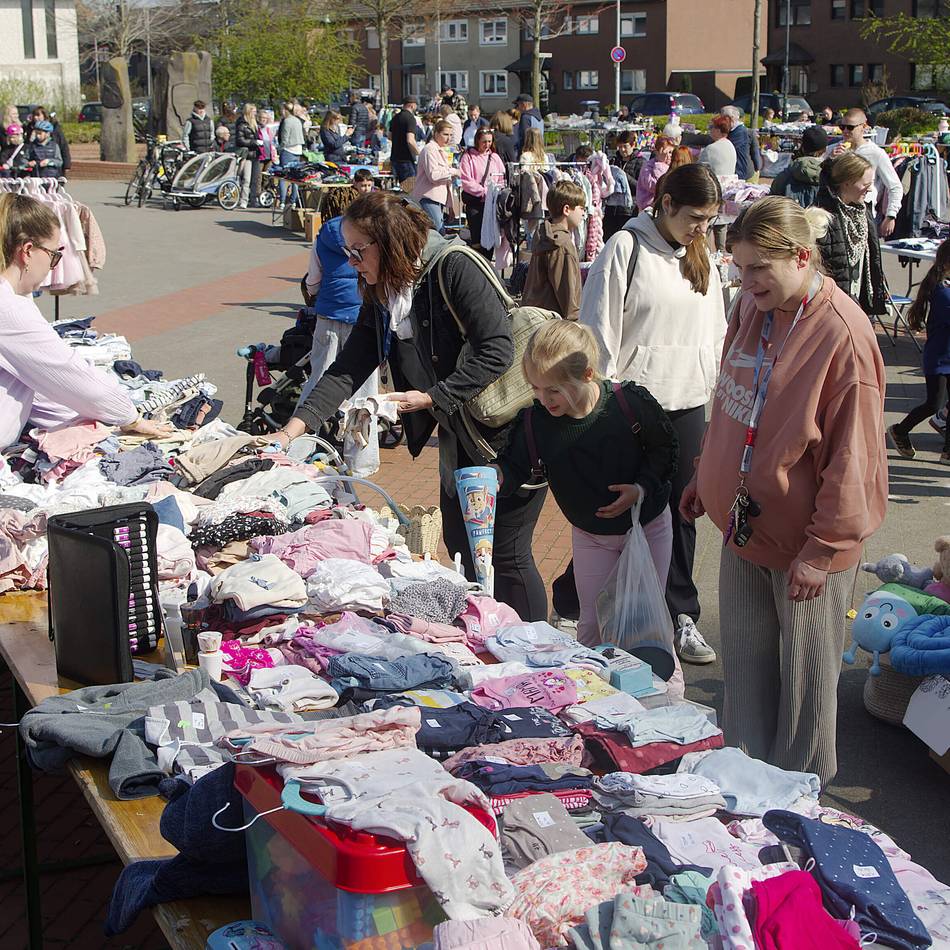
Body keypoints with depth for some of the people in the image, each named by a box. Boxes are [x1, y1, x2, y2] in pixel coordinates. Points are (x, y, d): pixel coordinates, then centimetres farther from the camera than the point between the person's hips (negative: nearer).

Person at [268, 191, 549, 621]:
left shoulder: (455, 269, -21)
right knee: (459, 545, 15)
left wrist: (431, 397, -23)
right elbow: (348, 369, 2)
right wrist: (294, 428, -8)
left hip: (508, 434, -9)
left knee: (507, 557, -2)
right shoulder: (379, 295, 5)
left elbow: (497, 350, -24)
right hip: (459, 436, 9)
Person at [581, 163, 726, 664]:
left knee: (681, 510, 8)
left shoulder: (701, 258, 12)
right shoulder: (626, 249, -8)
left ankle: (682, 615, 19)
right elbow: (597, 329, -10)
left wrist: (715, 389, 13)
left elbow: (715, 331, 19)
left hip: (687, 402, 6)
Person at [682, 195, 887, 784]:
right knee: (744, 667, 17)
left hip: (805, 538, -7)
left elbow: (852, 455, -20)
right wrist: (708, 479, 20)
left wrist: (823, 547, -19)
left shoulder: (842, 333, -21)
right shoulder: (752, 308, 3)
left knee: (805, 678, 9)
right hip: (745, 525, 7)